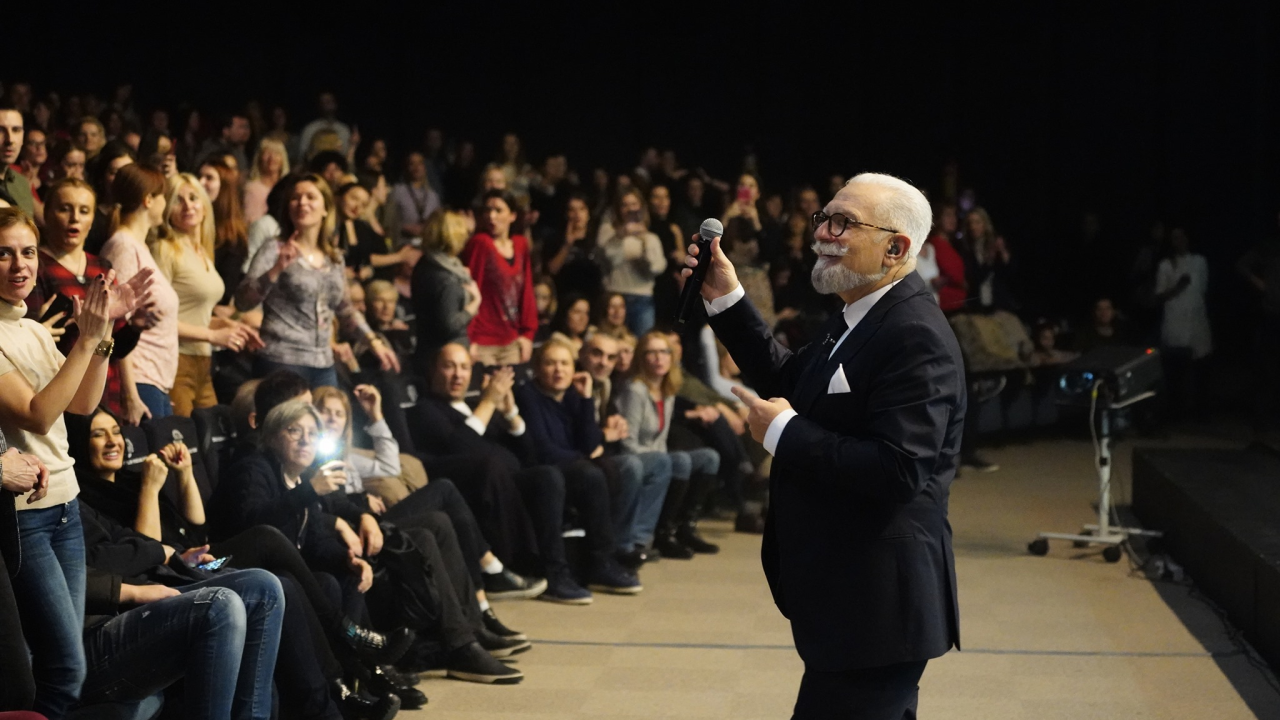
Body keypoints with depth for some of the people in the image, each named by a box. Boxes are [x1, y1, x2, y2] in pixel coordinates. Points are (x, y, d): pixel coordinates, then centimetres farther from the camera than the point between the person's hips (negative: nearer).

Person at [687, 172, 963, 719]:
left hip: (876, 606, -10)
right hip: (846, 595, 10)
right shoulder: (856, 320, 10)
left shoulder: (916, 337, -22)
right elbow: (787, 384, 19)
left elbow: (898, 469, -31)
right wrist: (725, 300, 10)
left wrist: (782, 432, -21)